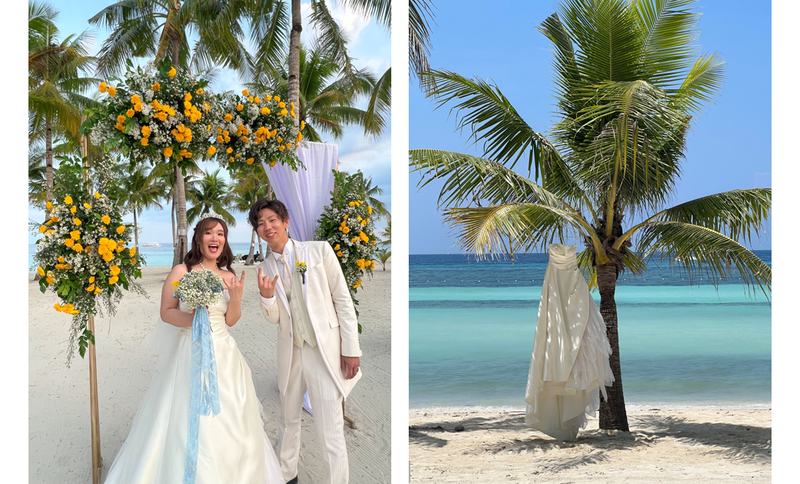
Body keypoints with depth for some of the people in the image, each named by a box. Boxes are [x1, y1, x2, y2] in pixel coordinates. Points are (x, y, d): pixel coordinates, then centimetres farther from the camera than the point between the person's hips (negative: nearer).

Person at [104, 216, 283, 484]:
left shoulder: (229, 277, 7)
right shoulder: (181, 272, -6)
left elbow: (230, 320, 8)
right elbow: (166, 312, -4)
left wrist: (236, 296, -9)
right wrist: (189, 320, -21)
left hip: (223, 355, 4)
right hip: (190, 353, -4)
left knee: (227, 425, 9)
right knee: (189, 425, -3)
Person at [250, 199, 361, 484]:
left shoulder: (319, 250, -4)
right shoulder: (266, 268, 7)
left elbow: (343, 300, -4)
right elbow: (274, 319, 9)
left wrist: (351, 350, -8)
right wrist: (266, 297, -14)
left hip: (325, 351, -5)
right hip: (290, 352, 5)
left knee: (330, 430, -7)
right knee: (288, 420, 20)